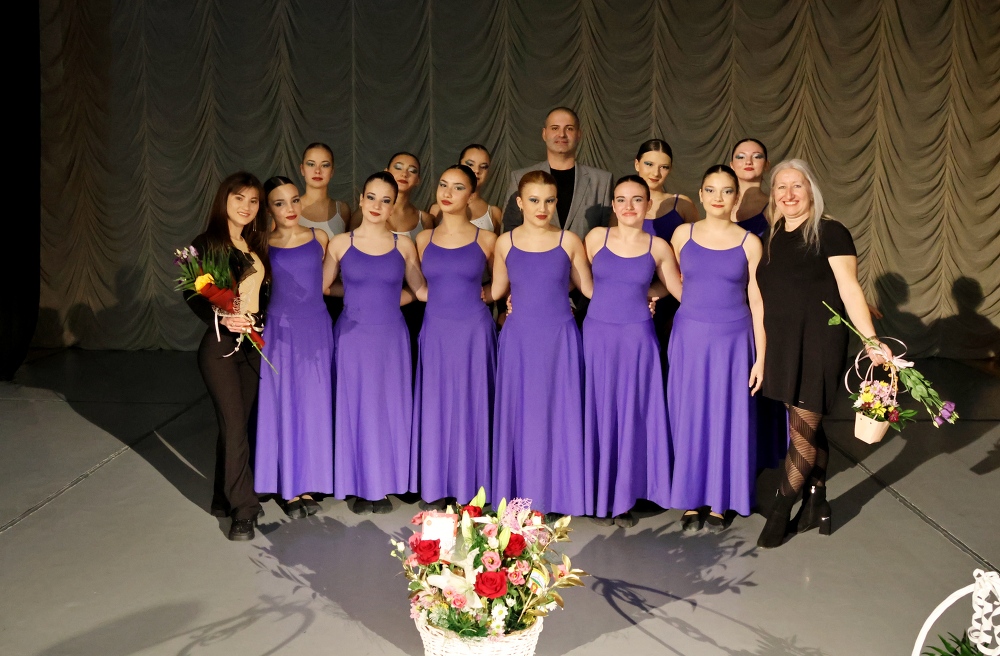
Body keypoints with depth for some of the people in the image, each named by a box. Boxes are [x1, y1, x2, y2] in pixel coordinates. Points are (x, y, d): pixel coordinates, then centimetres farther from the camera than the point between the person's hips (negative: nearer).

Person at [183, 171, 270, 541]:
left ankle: (225, 498, 22)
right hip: (220, 344, -6)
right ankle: (243, 509, -2)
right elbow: (193, 294, -11)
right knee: (234, 425, -8)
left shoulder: (256, 246, 13)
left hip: (253, 344, 6)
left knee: (235, 424, 11)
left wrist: (261, 325, 4)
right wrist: (223, 319, -24)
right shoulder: (207, 243, -5)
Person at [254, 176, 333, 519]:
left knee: (313, 405, 6)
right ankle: (287, 487, 15)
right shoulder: (263, 246, 2)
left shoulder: (320, 238, 4)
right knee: (282, 406, 4)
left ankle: (307, 484, 20)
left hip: (316, 330, 1)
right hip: (280, 332, -1)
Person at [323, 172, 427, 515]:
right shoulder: (340, 243, 1)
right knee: (355, 407, 5)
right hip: (352, 338, -1)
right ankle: (360, 487, 20)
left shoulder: (403, 245, 3)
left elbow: (421, 289, 10)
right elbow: (320, 288, 8)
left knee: (389, 408, 6)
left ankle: (384, 485, 21)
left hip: (391, 338, 1)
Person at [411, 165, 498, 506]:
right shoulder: (424, 239, 7)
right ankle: (438, 487, 16)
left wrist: (476, 293, 1)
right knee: (436, 405, 5)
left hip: (474, 331, -2)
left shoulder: (486, 240, 1)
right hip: (435, 333, 2)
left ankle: (470, 486, 14)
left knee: (471, 405, 3)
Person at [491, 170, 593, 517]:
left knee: (559, 415, 3)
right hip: (519, 339, 1)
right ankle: (520, 496, 19)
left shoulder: (569, 241, -1)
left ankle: (559, 495, 17)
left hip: (560, 339, -1)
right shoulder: (506, 243, 3)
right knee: (519, 415, 6)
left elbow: (589, 289, 7)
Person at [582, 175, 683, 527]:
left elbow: (682, 290, 11)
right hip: (597, 335, 0)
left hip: (637, 339, 0)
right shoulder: (597, 236, 2)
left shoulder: (658, 247, 2)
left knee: (632, 416, 4)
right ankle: (600, 496, 20)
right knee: (599, 415, 6)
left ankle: (624, 498, 18)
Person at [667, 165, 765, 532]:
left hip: (733, 341, -1)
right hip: (690, 338, 1)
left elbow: (757, 302, 1)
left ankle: (719, 502, 19)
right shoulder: (683, 235, 3)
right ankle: (690, 500, 20)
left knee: (728, 419, 5)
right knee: (689, 416, 6)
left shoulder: (749, 243, 0)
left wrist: (761, 357, -1)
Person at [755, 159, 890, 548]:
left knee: (803, 430, -1)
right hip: (782, 344, 6)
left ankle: (781, 508, 12)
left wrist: (870, 339, -21)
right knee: (809, 428, 14)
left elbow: (849, 289, -12)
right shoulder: (771, 237, 11)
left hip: (818, 344, -5)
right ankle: (817, 504, 26)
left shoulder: (830, 233, -7)